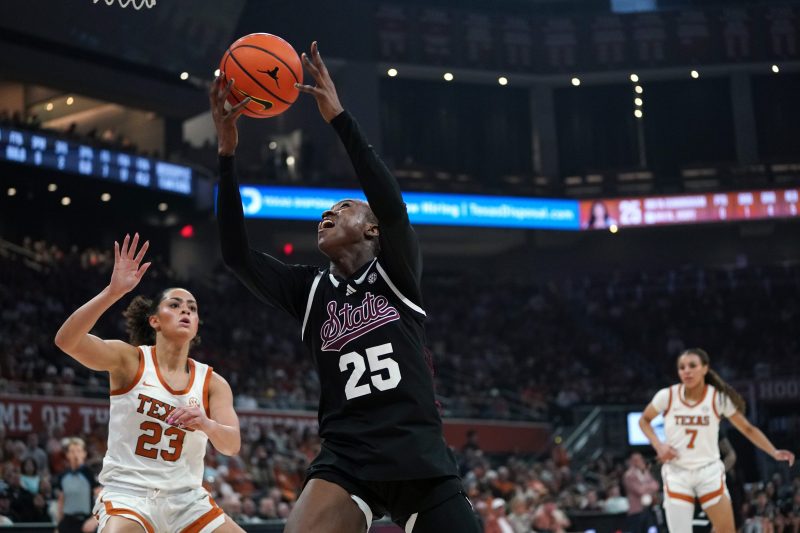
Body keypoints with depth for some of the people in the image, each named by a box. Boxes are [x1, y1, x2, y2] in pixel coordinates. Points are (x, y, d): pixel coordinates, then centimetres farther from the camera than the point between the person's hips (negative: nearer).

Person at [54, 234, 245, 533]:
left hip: (186, 498, 4)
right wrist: (114, 291, -33)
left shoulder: (212, 382, 3)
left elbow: (232, 445, -11)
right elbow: (65, 340, -21)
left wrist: (207, 425, -33)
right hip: (128, 493, -4)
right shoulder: (130, 359, -4)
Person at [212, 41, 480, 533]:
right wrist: (227, 154, -5)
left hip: (419, 459, -1)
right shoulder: (309, 290, 15)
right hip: (346, 459, 1)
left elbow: (391, 204, -11)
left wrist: (339, 117, -14)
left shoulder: (397, 273, 8)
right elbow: (236, 255, 2)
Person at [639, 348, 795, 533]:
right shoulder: (667, 396, -7)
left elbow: (748, 429, 3)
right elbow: (644, 420, 9)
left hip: (709, 471, 1)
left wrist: (774, 452, -8)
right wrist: (658, 446, -7)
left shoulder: (719, 398, -7)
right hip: (676, 474, -1)